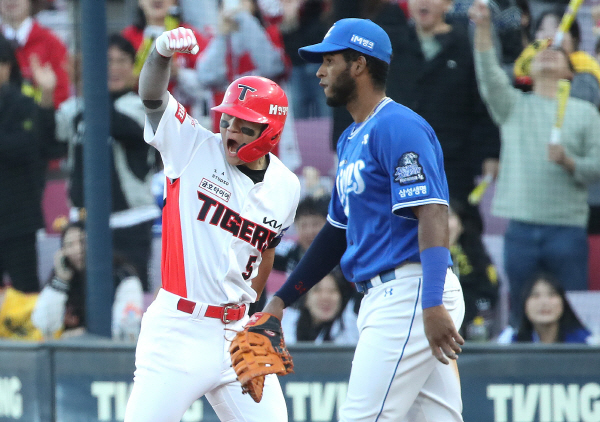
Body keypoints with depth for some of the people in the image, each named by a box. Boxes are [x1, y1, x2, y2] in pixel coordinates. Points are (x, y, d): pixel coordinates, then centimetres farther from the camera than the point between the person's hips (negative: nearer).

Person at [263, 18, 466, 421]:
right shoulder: (351, 139, 22)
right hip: (385, 297, 10)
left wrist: (433, 306, -29)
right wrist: (282, 298, 23)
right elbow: (338, 230, 28)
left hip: (412, 292, -10)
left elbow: (432, 214, -20)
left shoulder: (397, 127, -10)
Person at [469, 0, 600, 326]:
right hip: (522, 227, 1)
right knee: (521, 314, 3)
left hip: (567, 228, -1)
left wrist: (569, 162, -16)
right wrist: (482, 29, -19)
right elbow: (490, 78, -6)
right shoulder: (514, 106, 13)